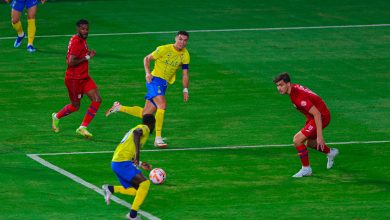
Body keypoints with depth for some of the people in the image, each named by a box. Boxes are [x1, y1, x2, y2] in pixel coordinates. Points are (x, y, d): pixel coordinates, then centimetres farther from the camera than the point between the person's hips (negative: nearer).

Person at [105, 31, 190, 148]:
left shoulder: (185, 55, 4)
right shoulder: (164, 49, -11)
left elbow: (185, 74, 11)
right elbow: (147, 58, -1)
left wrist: (185, 90, 2)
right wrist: (148, 73, -16)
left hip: (164, 84, 6)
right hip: (155, 80, -6)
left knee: (145, 114, 6)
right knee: (162, 105, -28)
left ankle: (119, 107, 26)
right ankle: (158, 138, -25)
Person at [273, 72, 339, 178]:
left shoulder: (299, 97, -32)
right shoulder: (294, 87, -4)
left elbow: (317, 114, -34)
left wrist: (319, 136, -34)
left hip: (321, 117, -10)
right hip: (312, 116, 10)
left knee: (297, 139, -19)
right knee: (310, 143, 27)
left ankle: (306, 169, -3)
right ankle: (330, 152, 55)